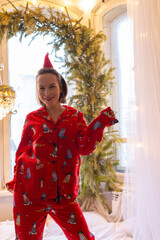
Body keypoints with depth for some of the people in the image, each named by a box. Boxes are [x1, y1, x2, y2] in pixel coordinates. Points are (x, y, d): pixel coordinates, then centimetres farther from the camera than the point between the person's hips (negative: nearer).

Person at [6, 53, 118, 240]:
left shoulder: (75, 116, 5)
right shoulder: (32, 119, 5)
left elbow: (85, 148, -6)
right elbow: (22, 152, 12)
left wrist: (101, 122, -16)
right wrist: (17, 180, 5)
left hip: (63, 195, 0)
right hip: (30, 193, 0)